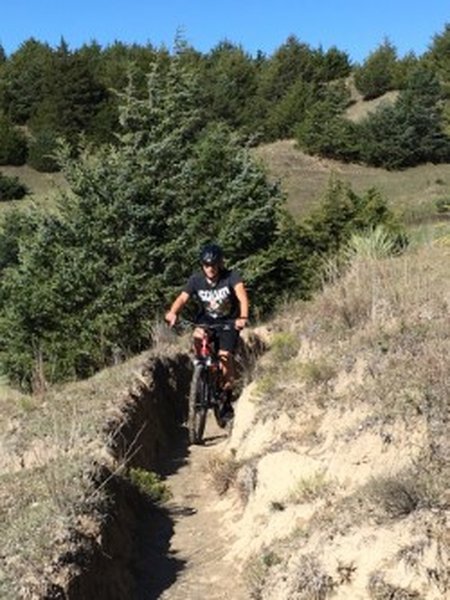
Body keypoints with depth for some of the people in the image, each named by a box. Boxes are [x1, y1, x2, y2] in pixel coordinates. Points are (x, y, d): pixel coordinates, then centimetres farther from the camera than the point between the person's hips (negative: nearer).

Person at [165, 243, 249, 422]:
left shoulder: (231, 276, -21)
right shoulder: (196, 279, -13)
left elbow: (242, 296, -35)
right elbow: (182, 298, -24)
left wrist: (243, 317, -54)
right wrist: (173, 312, -45)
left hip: (228, 321, -2)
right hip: (206, 319, 2)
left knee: (225, 357, -15)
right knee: (198, 337, -33)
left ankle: (228, 399, 5)